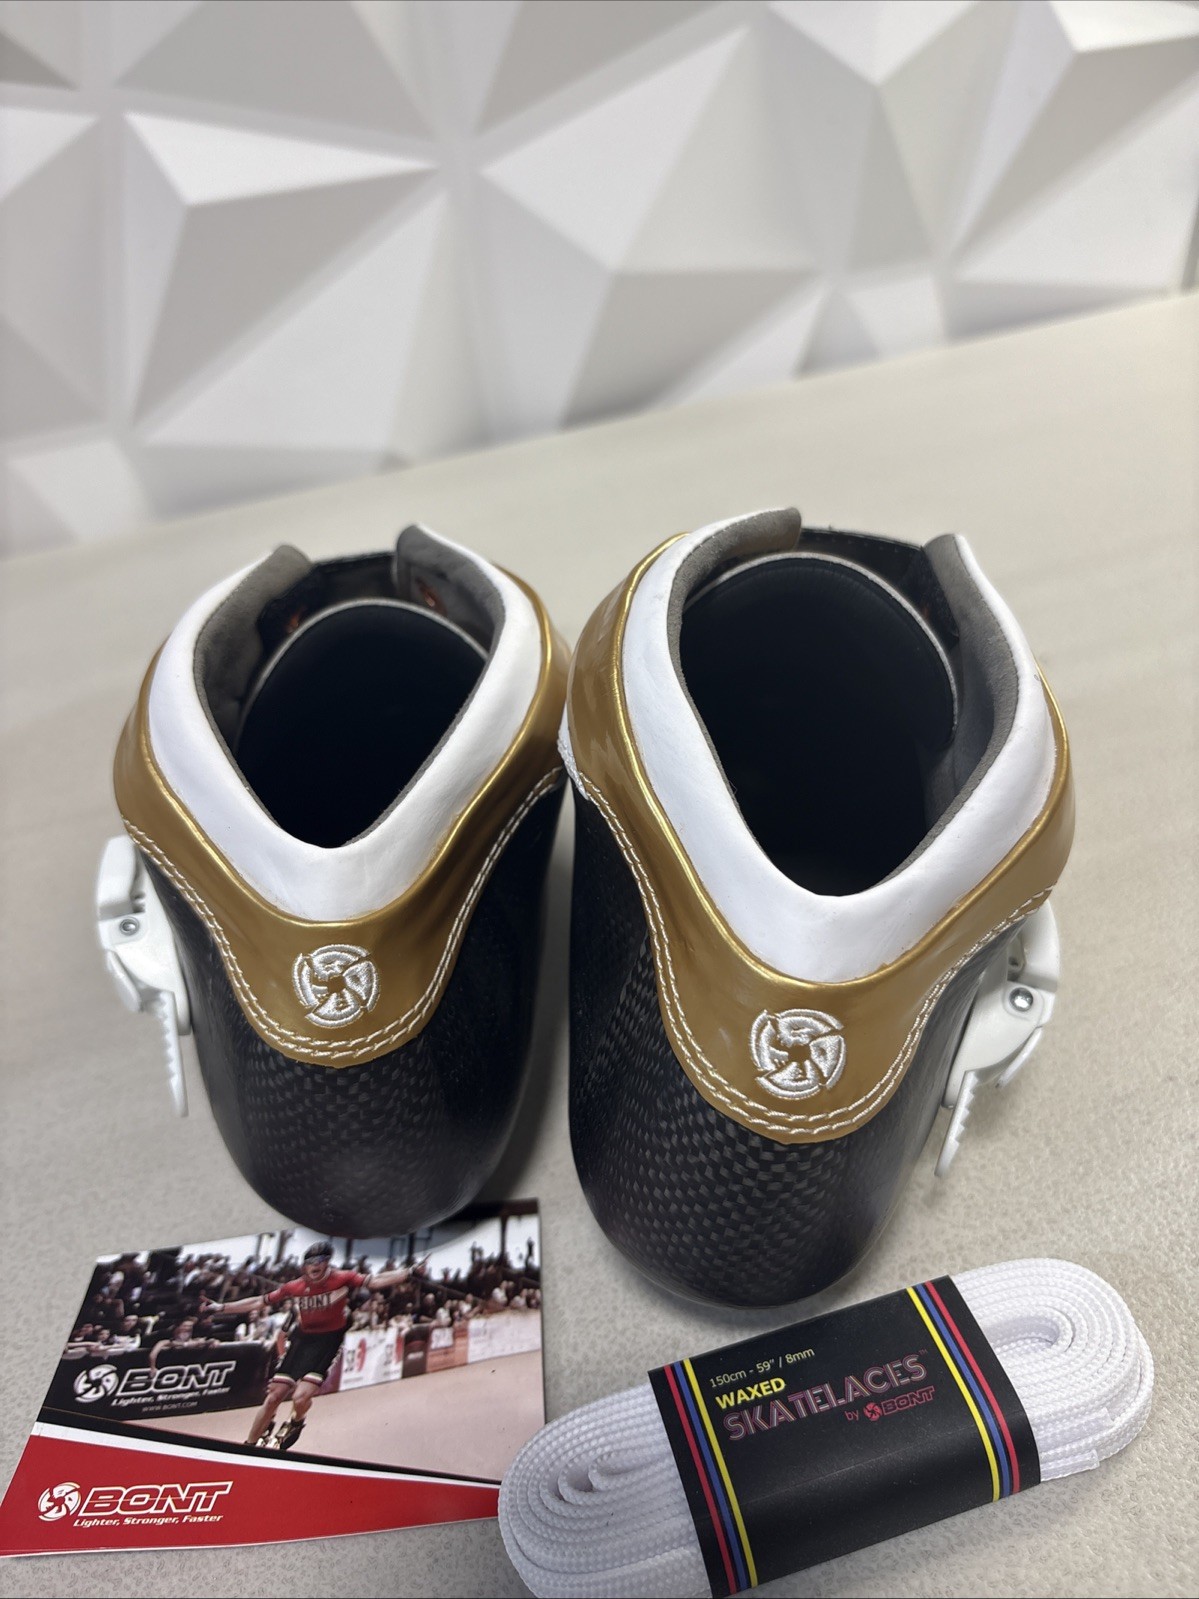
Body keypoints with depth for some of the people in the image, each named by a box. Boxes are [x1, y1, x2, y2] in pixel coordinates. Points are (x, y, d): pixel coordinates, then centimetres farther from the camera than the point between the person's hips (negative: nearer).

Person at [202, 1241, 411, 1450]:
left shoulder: (342, 1280, -14)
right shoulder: (294, 1287, -2)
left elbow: (375, 1281, -26)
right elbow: (258, 1303, 5)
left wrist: (405, 1273, -41)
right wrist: (219, 1308, 4)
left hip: (328, 1342, -4)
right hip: (301, 1339, 4)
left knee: (300, 1397, -18)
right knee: (274, 1396, 0)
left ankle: (296, 1422, 18)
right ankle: (249, 1444, 22)